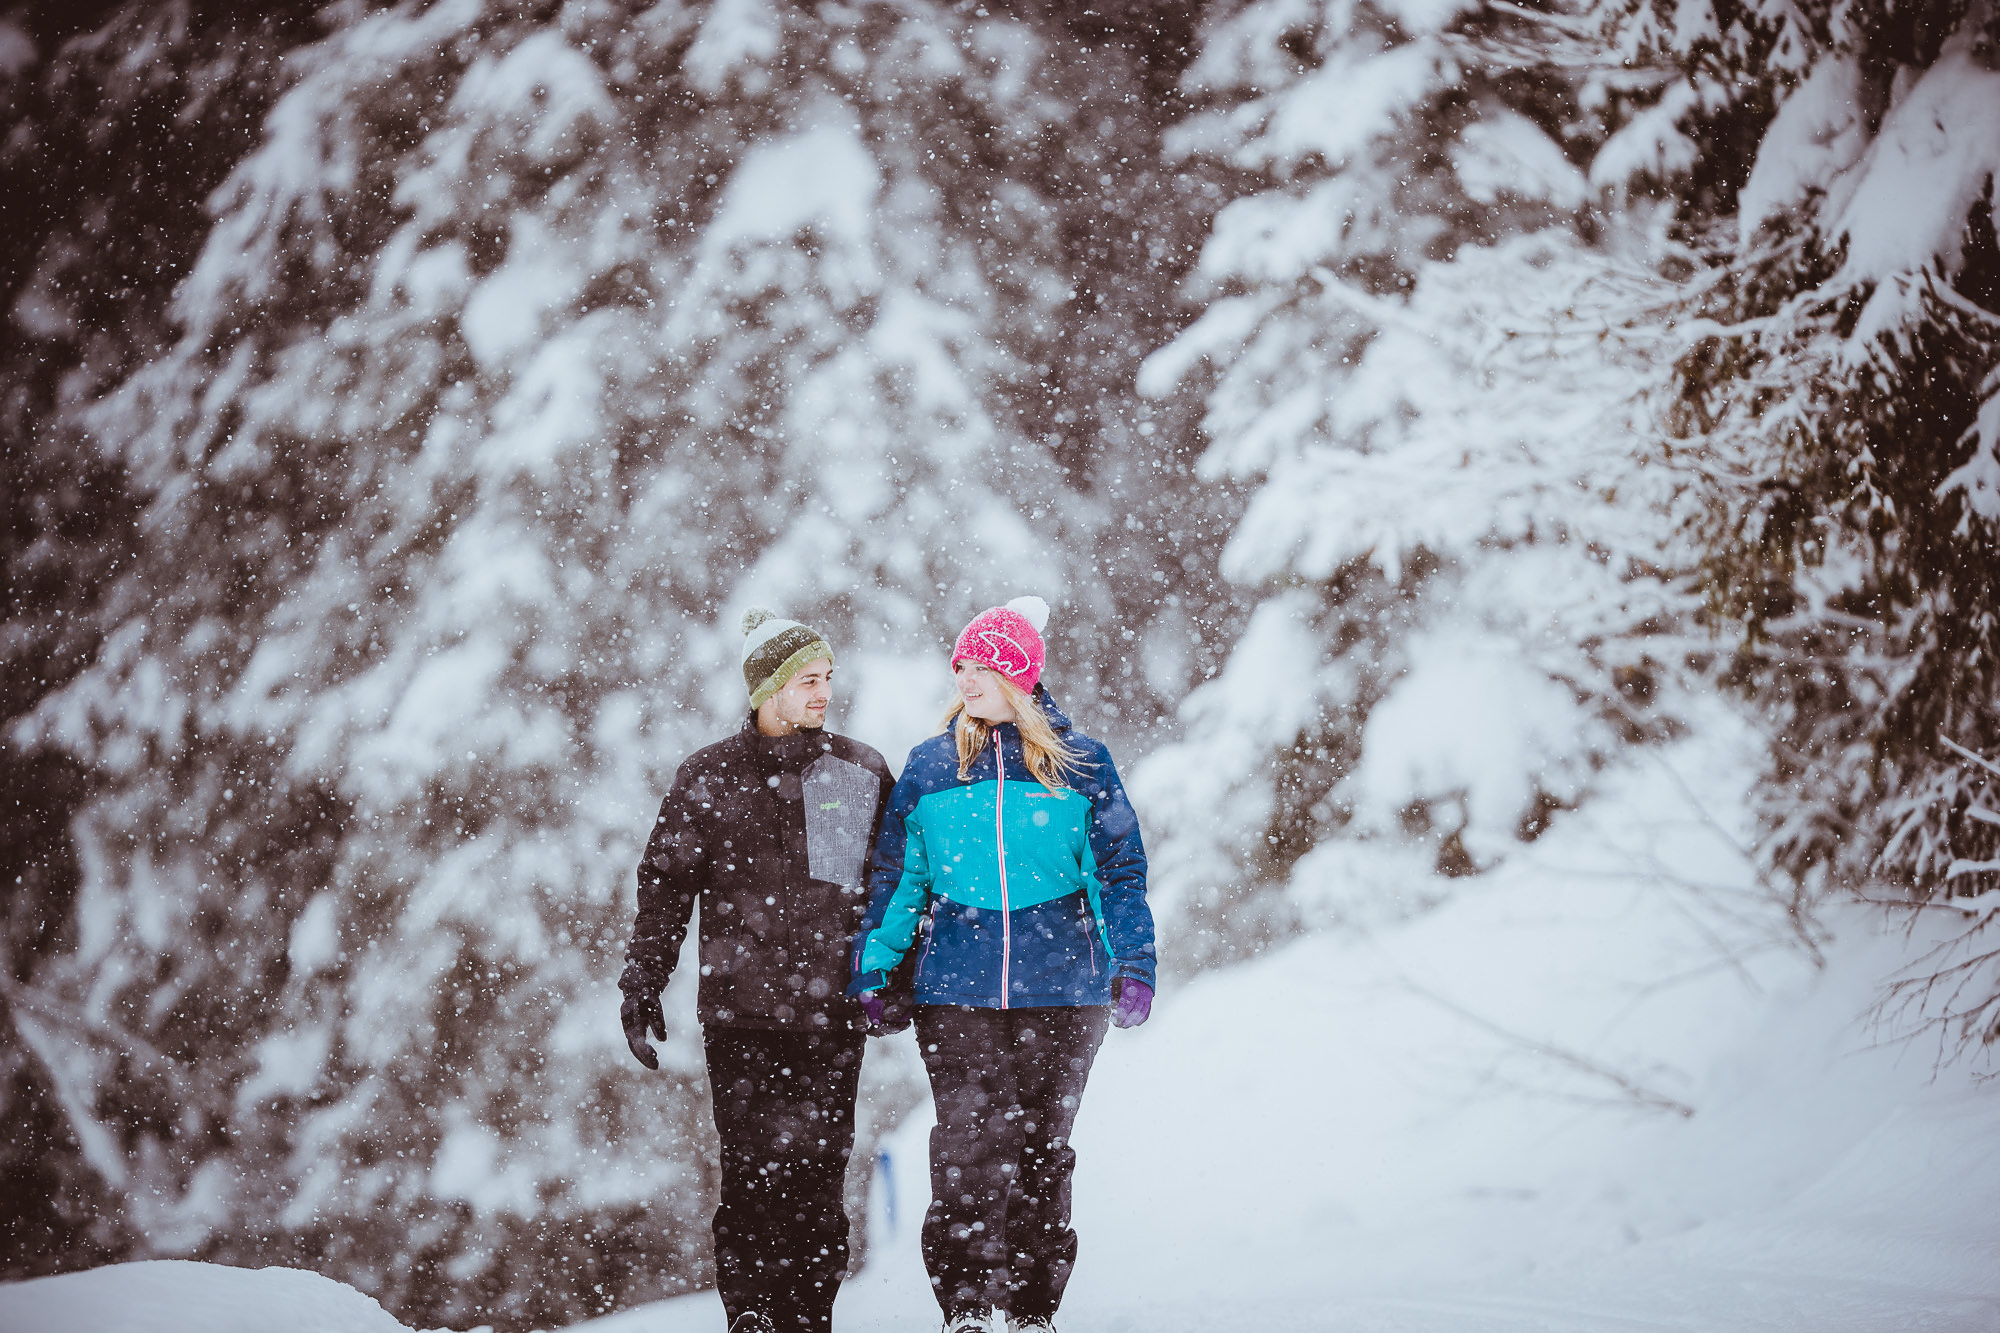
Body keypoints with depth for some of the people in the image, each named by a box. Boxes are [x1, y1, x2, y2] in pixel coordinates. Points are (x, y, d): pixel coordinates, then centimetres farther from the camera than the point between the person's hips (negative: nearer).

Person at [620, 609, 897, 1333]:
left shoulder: (862, 771, 10)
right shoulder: (709, 777, 6)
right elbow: (665, 885, 9)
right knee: (752, 1170, -6)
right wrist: (642, 987, 4)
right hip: (741, 1006, -1)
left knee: (819, 1171, -1)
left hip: (833, 1009, 1)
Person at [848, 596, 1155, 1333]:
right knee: (966, 1156, -7)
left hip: (1061, 991, 0)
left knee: (1042, 1153, 6)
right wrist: (872, 974, 6)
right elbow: (894, 878, 11)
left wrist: (1134, 967, -2)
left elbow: (1118, 872, 7)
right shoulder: (930, 767, 9)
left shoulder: (1080, 763, 5)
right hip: (957, 994, 0)